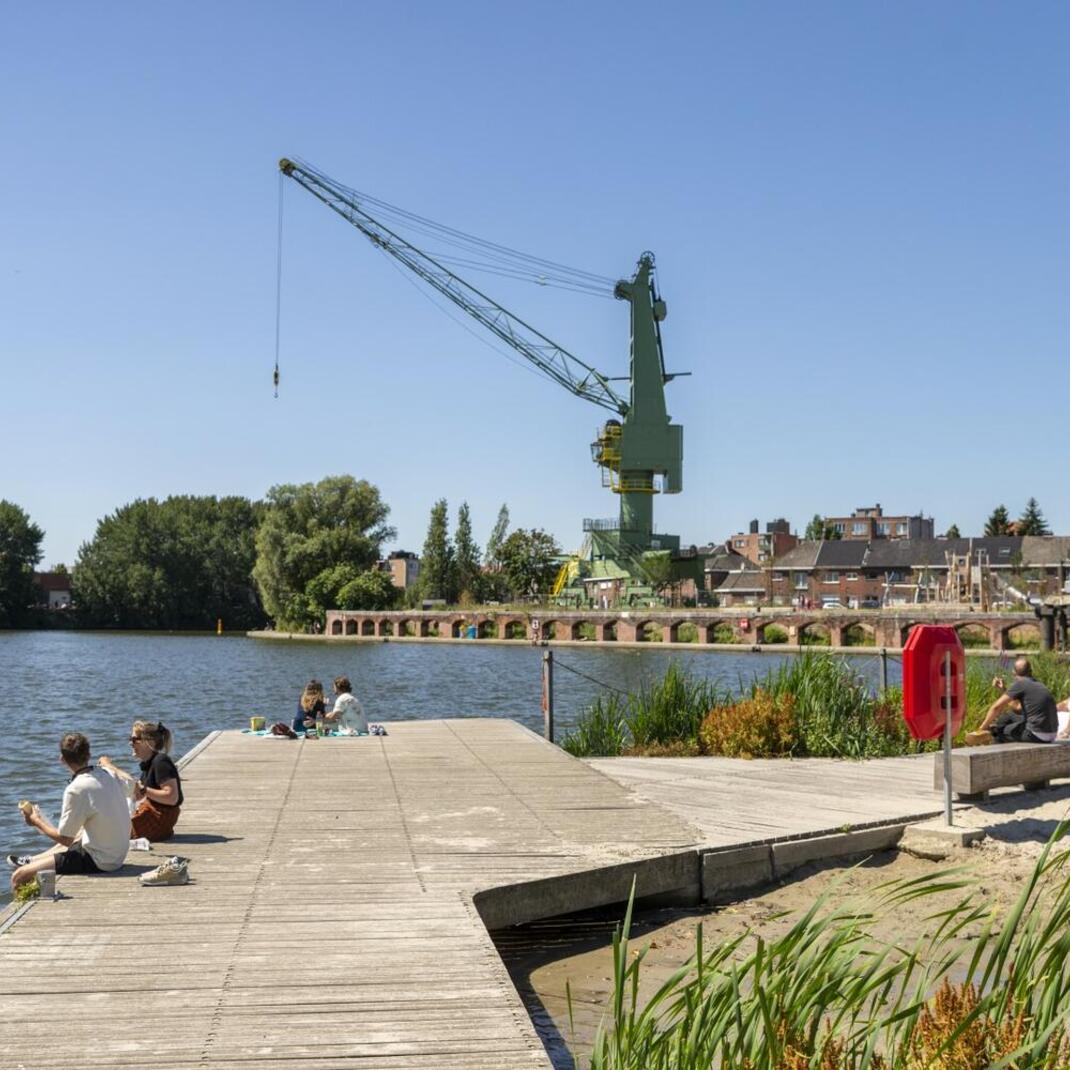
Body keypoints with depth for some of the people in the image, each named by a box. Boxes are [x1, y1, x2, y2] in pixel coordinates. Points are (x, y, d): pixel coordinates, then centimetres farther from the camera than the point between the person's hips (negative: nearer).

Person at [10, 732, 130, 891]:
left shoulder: (76, 790, -21)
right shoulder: (107, 776, 2)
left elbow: (64, 839, -13)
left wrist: (37, 821, 3)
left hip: (99, 862, -9)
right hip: (118, 854, 9)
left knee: (19, 877, -6)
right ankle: (32, 861, 53)